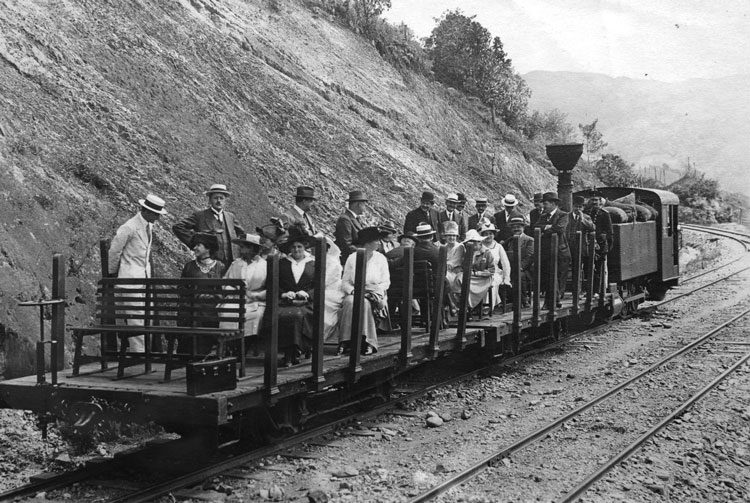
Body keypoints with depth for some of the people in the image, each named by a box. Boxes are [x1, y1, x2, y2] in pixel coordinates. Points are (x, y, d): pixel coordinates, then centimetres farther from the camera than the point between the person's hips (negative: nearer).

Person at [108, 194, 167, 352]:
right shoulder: (129, 228, -16)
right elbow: (114, 251, -8)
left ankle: (145, 350, 12)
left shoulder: (149, 226, 10)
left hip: (145, 276, 8)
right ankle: (138, 351, -9)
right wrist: (112, 273, 4)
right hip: (131, 277, -8)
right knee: (136, 316, -10)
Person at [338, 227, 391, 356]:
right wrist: (353, 290, -15)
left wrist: (373, 291, -12)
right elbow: (345, 282, 5)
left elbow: (386, 282, 4)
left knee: (364, 303, -35)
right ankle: (345, 342, -35)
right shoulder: (352, 258, 7)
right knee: (350, 302, -34)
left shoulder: (380, 258, 8)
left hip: (374, 295, -1)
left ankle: (368, 343, -34)